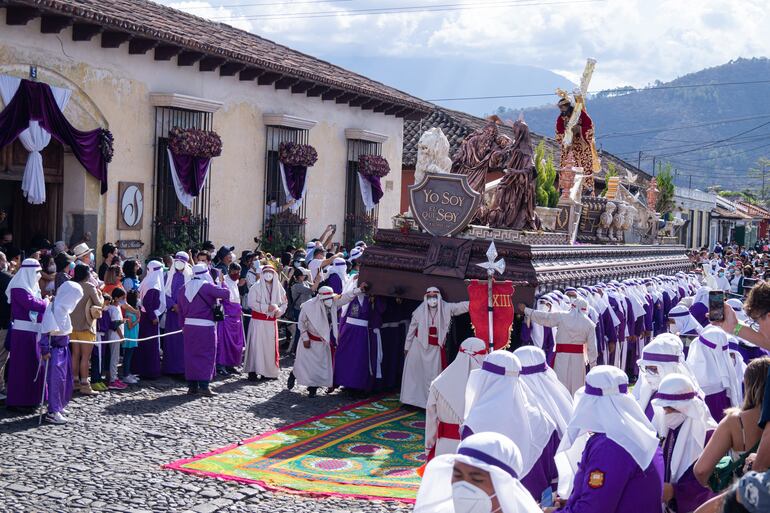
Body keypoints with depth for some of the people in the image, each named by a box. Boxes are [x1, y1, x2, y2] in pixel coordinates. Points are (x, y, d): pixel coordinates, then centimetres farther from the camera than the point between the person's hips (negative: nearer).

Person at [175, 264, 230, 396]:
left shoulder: (183, 289, 9)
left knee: (191, 355, 10)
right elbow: (226, 293, -14)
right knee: (206, 355, 1)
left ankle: (192, 385, 12)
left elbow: (180, 310, 13)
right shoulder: (207, 286, -10)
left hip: (189, 326, 6)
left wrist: (183, 325, 21)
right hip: (206, 326, -5)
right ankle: (204, 385, -4)